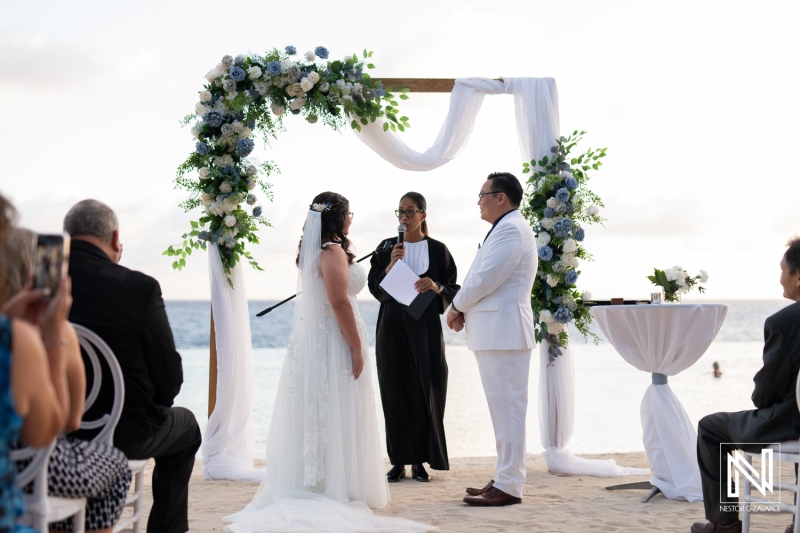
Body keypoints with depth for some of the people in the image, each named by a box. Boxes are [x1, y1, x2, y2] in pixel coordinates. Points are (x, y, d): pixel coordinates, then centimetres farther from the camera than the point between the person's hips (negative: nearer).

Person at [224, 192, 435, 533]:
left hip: (312, 339, 9)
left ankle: (311, 487, 16)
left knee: (316, 415, 11)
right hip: (334, 342, -9)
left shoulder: (312, 252, 13)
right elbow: (340, 303, -22)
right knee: (336, 417, -4)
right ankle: (338, 489, 0)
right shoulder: (333, 252, -16)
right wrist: (357, 348, -18)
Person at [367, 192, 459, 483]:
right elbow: (374, 287, 4)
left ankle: (420, 460, 5)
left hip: (425, 326, -1)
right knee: (395, 391, -1)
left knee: (425, 391, -4)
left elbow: (452, 289, 5)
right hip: (392, 326, 1)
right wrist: (391, 265, -11)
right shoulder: (386, 248, 9)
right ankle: (399, 460, 5)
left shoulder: (437, 249, 6)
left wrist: (436, 287, -16)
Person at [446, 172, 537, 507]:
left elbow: (485, 278, -19)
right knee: (502, 408, 13)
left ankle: (509, 487, -6)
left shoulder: (511, 229, -13)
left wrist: (456, 307, -5)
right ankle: (505, 477, 19)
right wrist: (464, 309, 4)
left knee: (507, 408, -8)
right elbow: (481, 278, 20)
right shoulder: (504, 228, 21)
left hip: (503, 332, -11)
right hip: (494, 332, 11)